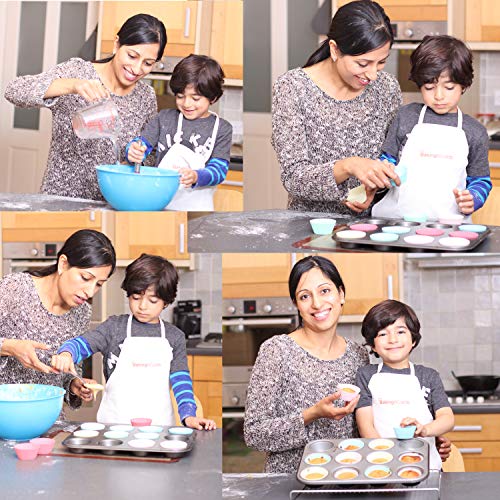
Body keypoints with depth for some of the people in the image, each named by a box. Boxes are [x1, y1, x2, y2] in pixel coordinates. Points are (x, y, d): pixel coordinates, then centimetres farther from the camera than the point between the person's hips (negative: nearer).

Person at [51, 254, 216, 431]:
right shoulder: (115, 327, 7)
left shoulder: (174, 337, 11)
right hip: (114, 422, -1)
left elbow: (181, 380, 8)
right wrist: (65, 355, -23)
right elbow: (82, 344, -1)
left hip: (159, 424, 1)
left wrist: (189, 416, -7)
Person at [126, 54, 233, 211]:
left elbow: (219, 169, -1)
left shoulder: (222, 129, 7)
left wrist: (195, 176, -22)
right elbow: (142, 143, 10)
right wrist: (134, 153, -15)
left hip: (196, 204, -1)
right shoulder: (164, 118, 12)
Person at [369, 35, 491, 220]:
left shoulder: (475, 132, 11)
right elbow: (388, 160, 19)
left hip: (448, 219, 0)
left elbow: (481, 181, 17)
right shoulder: (406, 117, 11)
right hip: (399, 216, 1)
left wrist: (471, 200, -3)